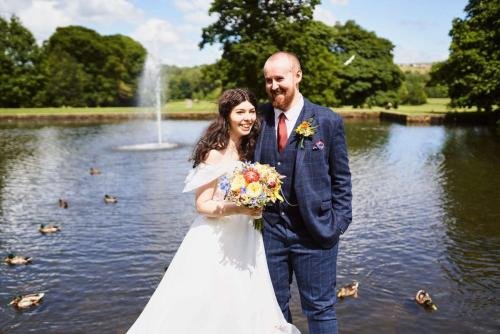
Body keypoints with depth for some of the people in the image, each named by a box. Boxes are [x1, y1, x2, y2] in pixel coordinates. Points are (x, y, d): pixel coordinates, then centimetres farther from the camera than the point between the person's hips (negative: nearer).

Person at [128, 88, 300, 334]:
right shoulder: (215, 153, -14)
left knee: (240, 311, 13)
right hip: (216, 243, -7)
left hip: (245, 242, 7)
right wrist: (238, 209, -27)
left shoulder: (249, 150, 8)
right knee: (207, 310, 2)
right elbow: (202, 205, -15)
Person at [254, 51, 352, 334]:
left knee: (320, 310, 10)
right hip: (269, 228, 3)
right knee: (273, 307, 17)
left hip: (314, 231, -2)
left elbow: (341, 178, 0)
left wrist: (339, 222, -5)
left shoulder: (328, 121, -5)